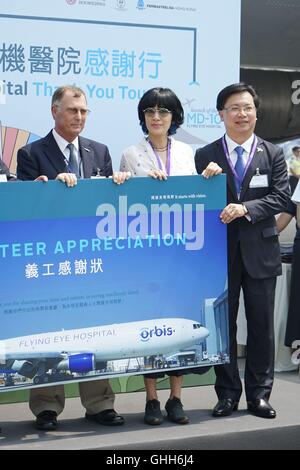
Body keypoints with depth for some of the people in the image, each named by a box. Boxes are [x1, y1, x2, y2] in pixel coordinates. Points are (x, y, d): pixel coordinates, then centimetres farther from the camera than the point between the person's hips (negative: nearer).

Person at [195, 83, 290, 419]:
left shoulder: (272, 154, 6)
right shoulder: (205, 156, 4)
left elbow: (280, 197, -4)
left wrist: (245, 208, -16)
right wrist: (206, 180, -18)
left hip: (260, 250, 0)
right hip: (221, 250, 0)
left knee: (261, 325, 5)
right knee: (222, 325, 6)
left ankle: (258, 394, 16)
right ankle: (228, 394, 17)